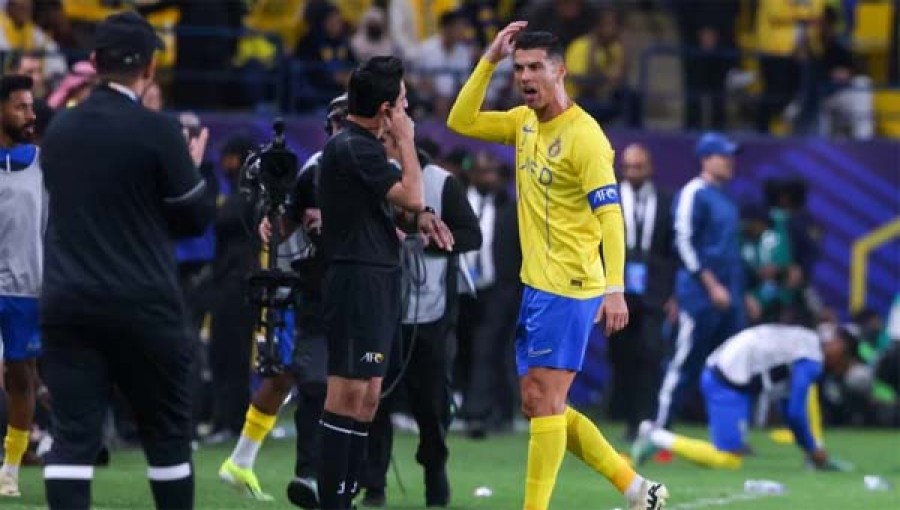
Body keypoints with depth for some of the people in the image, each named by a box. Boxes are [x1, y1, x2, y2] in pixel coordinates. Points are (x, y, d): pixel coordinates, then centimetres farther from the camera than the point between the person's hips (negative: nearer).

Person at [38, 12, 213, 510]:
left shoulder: (59, 130, 7)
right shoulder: (156, 132, -9)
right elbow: (195, 218, -2)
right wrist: (193, 168, 18)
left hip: (67, 305, 3)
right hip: (142, 308, -3)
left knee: (72, 436, -2)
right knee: (166, 433, 11)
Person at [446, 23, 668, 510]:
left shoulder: (584, 136, -15)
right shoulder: (524, 122, 10)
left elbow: (610, 214, -19)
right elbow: (461, 122, 13)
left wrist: (615, 288, -28)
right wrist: (489, 59, 3)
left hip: (569, 289, -9)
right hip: (537, 285, 9)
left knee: (546, 401, -9)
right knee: (537, 404, 10)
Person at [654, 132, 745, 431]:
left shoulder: (725, 198, 17)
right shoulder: (693, 194, -9)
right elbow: (684, 244, -16)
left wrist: (739, 293, 18)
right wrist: (713, 286, -19)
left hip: (727, 297, 8)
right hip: (700, 294, -8)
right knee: (686, 364, -6)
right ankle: (659, 430, 0)